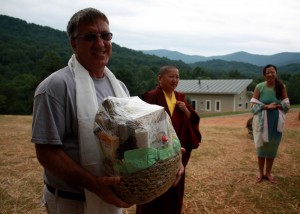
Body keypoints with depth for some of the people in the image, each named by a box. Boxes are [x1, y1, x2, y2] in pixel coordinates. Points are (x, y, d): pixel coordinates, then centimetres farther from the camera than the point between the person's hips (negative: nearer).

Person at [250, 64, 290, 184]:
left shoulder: (281, 87, -4)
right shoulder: (259, 87, -8)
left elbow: (287, 105, -1)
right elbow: (254, 105, -8)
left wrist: (276, 106, -19)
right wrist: (267, 106, -21)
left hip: (276, 121, 1)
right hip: (261, 120, -1)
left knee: (273, 146, 9)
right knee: (261, 145, 7)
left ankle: (268, 173, 25)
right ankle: (260, 172, 22)